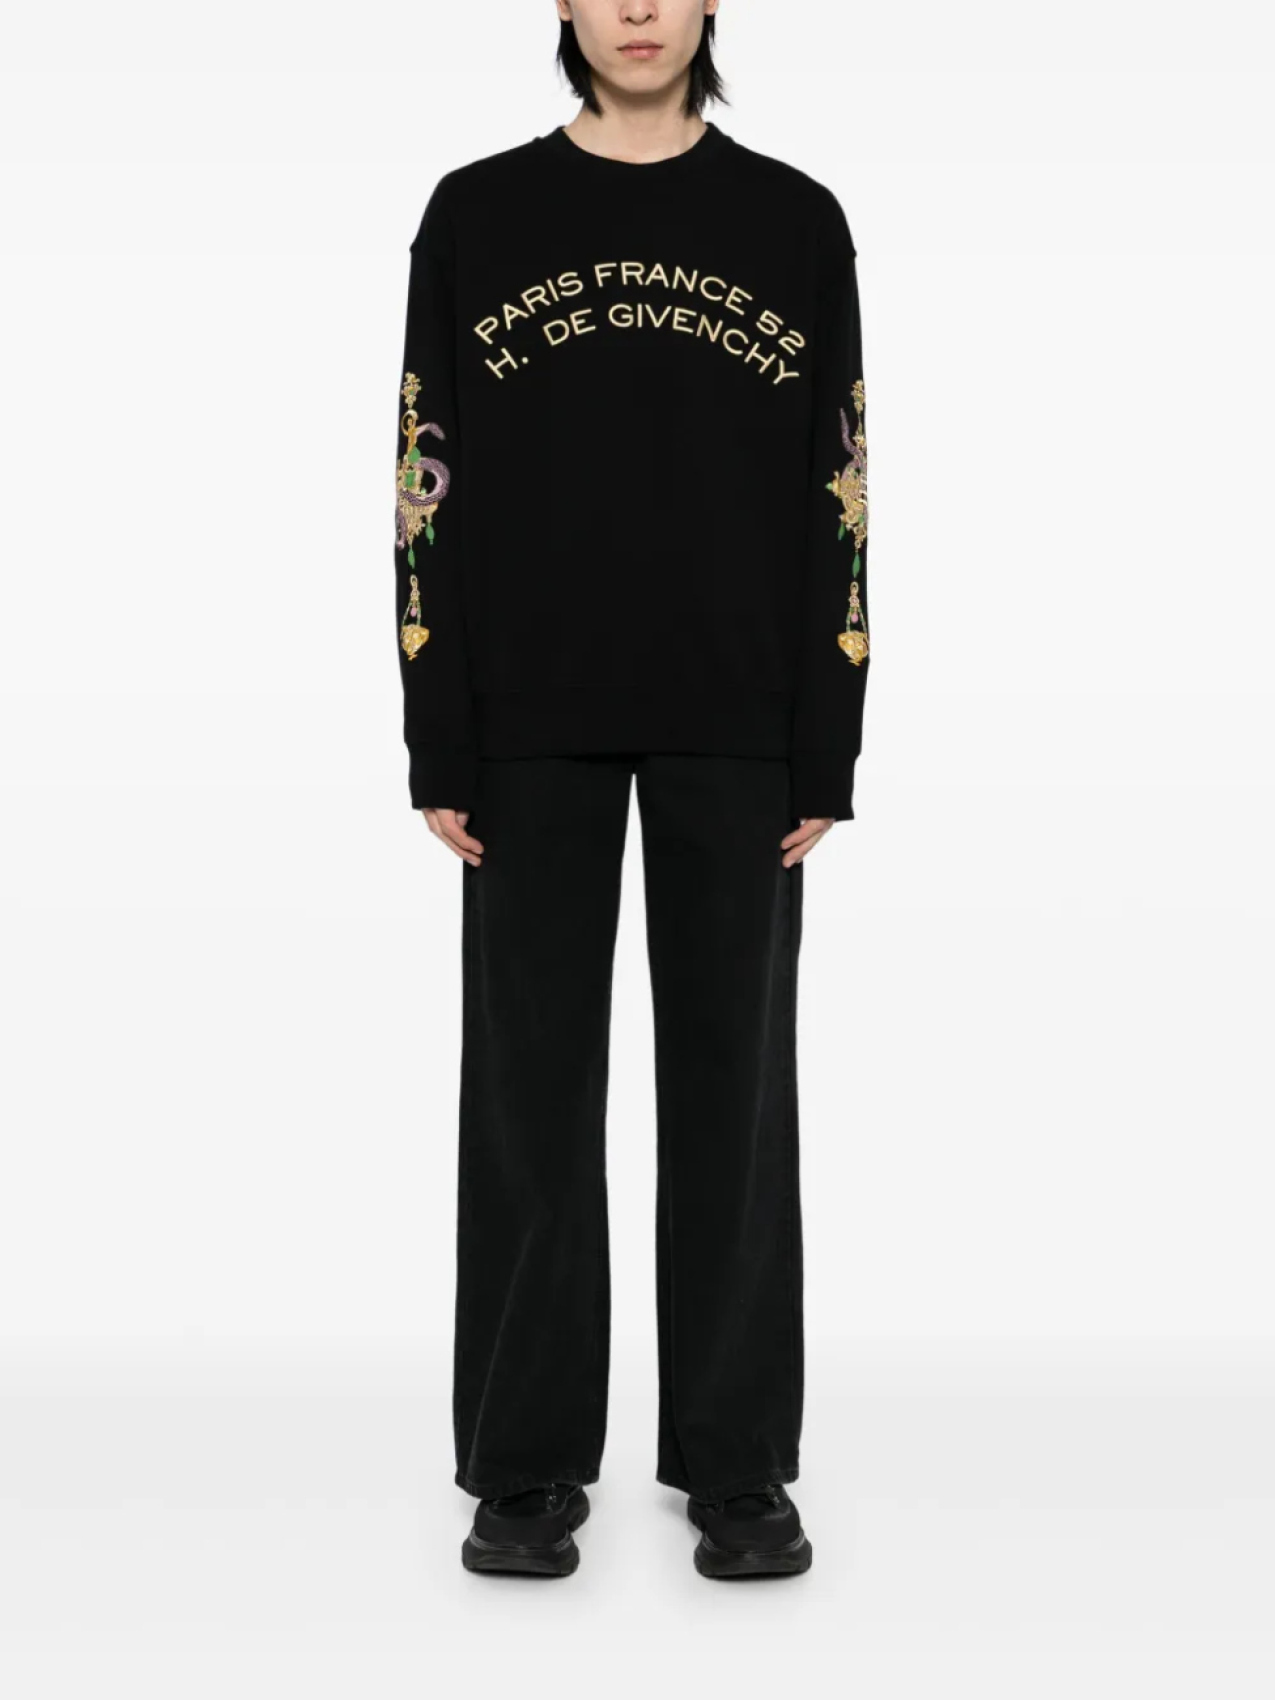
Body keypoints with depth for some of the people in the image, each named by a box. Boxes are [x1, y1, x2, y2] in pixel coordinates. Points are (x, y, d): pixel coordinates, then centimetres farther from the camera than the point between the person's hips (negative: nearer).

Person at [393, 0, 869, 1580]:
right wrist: (439, 744, -4)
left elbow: (833, 495, 3)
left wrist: (826, 749, -3)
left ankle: (738, 1461, 17)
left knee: (731, 1078, 5)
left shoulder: (795, 221, 6)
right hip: (533, 720, 0)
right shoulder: (477, 216, 5)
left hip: (734, 718, 0)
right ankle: (527, 1462, 17)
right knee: (531, 1081, 4)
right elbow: (430, 486, 2)